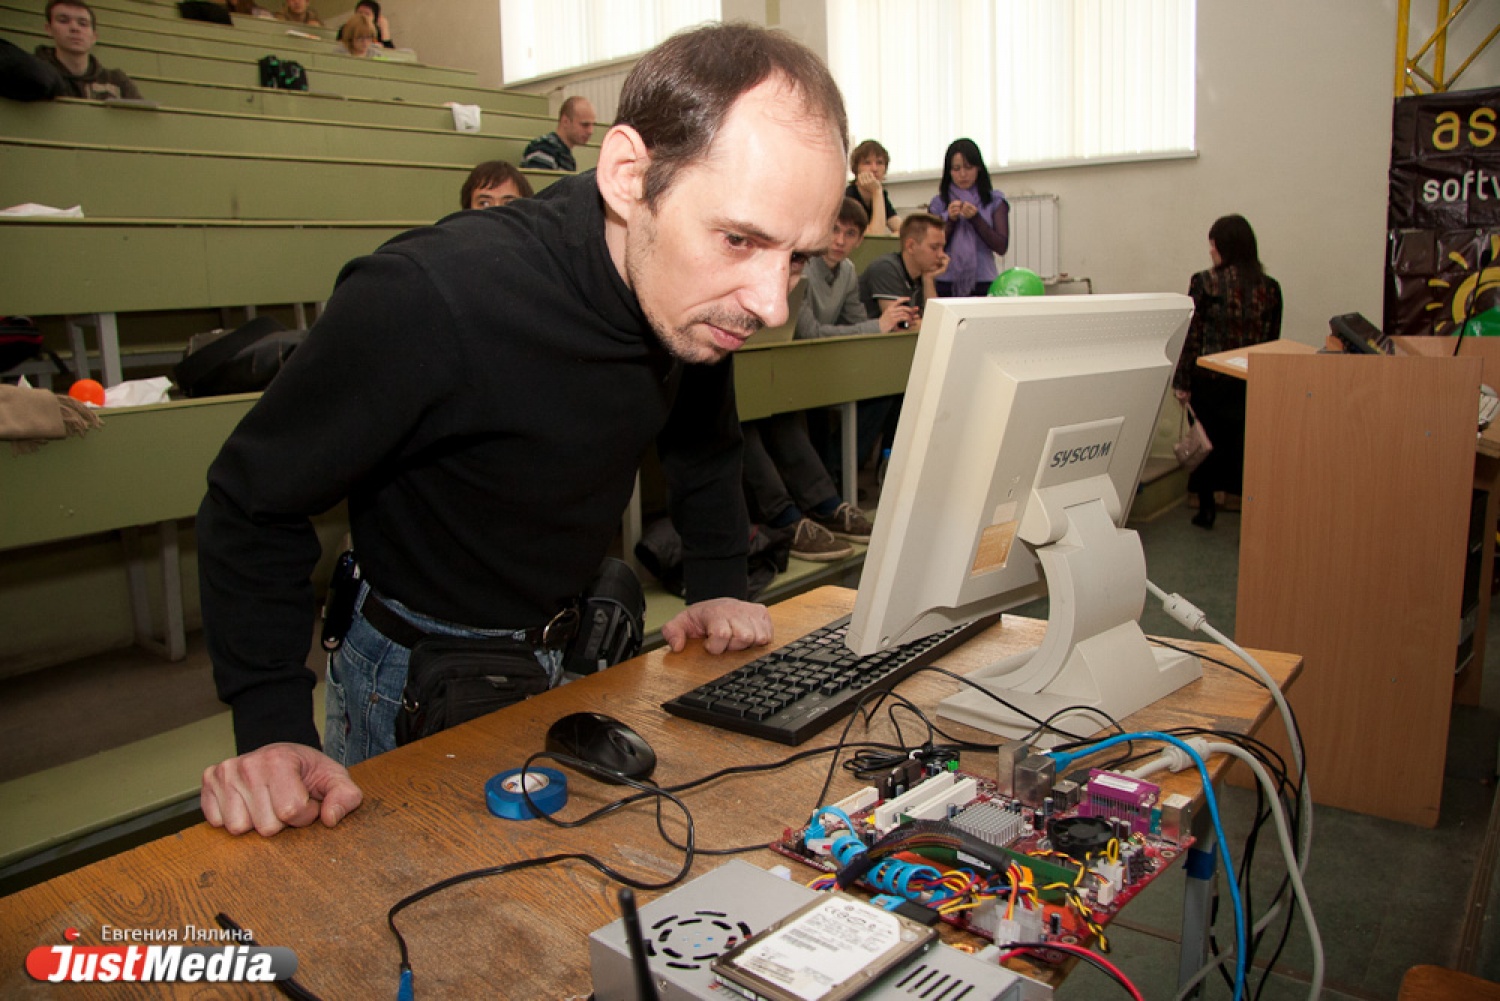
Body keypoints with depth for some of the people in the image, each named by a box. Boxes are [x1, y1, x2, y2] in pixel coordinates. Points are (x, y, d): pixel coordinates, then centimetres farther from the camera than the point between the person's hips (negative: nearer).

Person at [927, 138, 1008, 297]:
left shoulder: (995, 201, 7)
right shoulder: (939, 203, 9)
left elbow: (1001, 247, -1)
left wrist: (976, 218, -11)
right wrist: (950, 220, -10)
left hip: (983, 284, 0)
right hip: (946, 284, 1)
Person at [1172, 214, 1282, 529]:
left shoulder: (1205, 282, -7)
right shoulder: (1270, 288, 3)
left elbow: (1192, 336, -7)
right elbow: (1273, 340, 7)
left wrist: (1182, 382, -2)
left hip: (1210, 381, -2)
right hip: (1254, 383, 2)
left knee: (1207, 443, 13)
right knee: (1247, 448, 5)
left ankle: (1206, 507, 20)